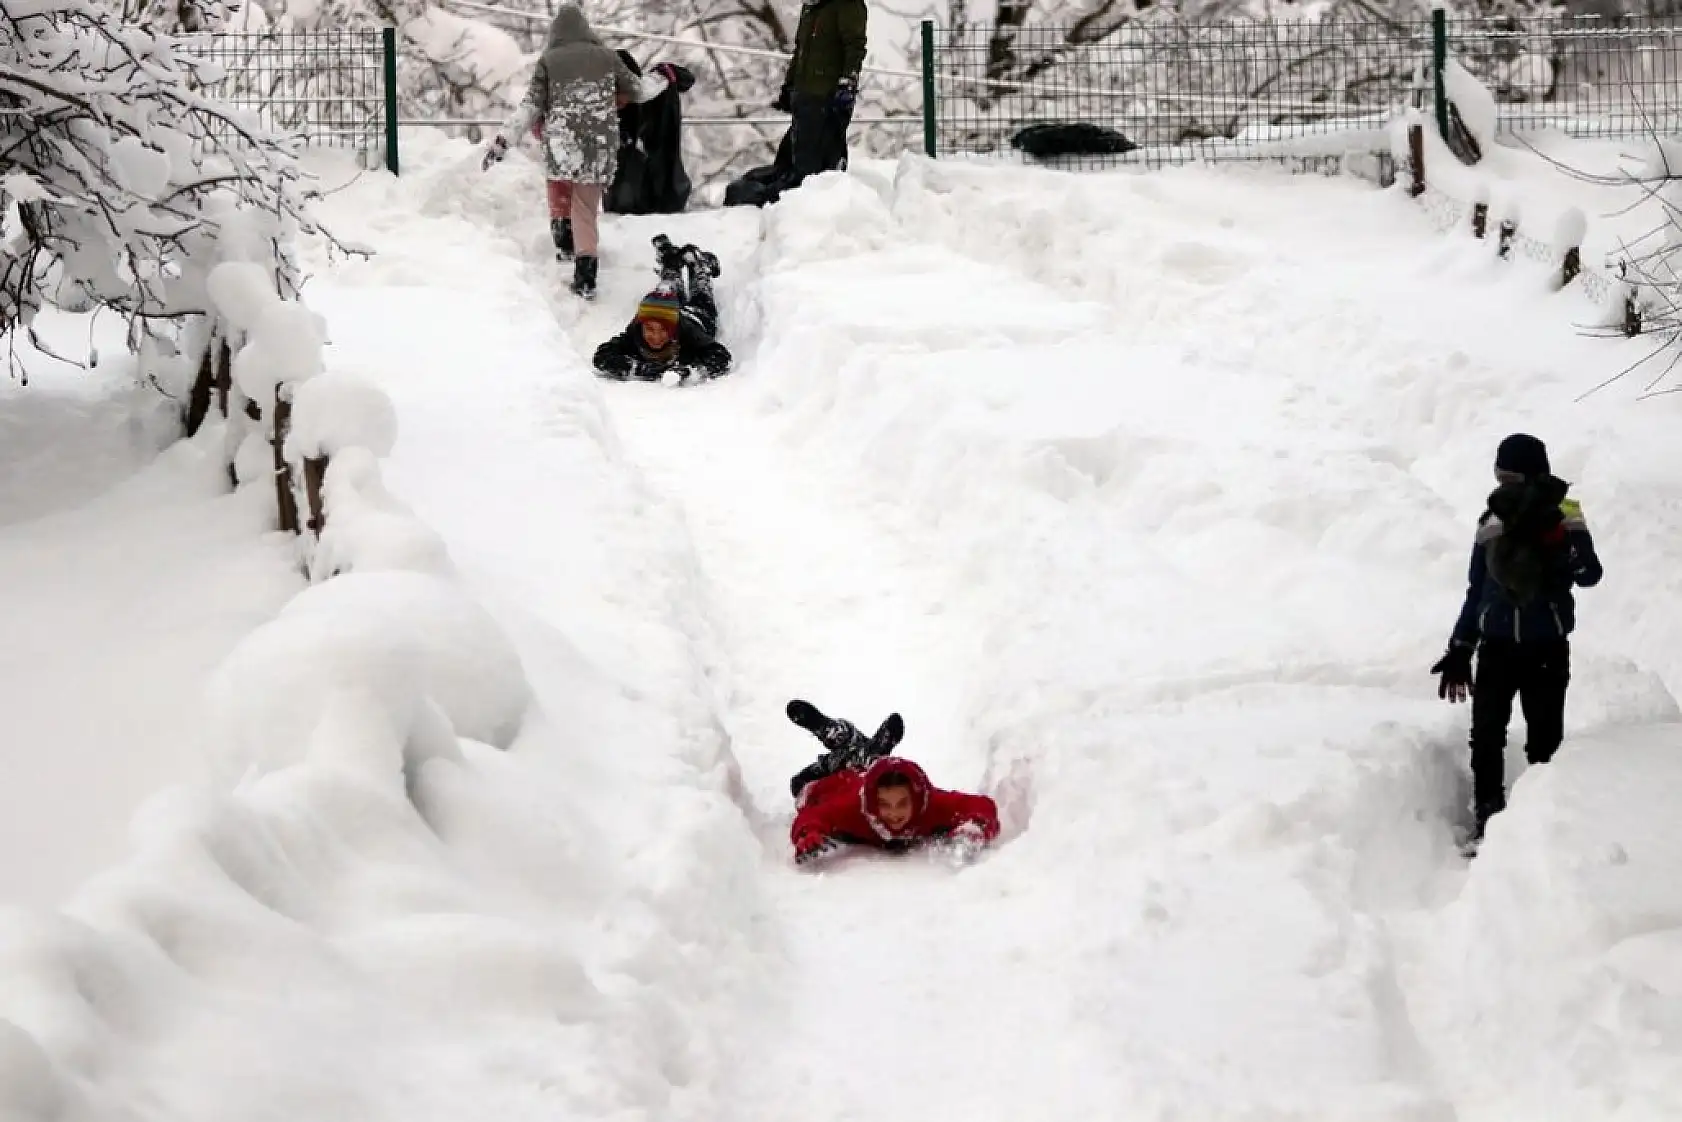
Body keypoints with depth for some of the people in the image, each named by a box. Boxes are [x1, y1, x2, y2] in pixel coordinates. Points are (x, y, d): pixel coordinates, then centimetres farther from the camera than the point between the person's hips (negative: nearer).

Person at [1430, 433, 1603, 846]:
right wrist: (1458, 651, 10)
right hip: (1496, 647, 3)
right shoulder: (1492, 526, 3)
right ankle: (1487, 819, 13)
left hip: (1546, 650, -3)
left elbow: (1589, 576, -20)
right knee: (1486, 737, 3)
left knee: (1545, 742, -1)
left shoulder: (1565, 520, -6)